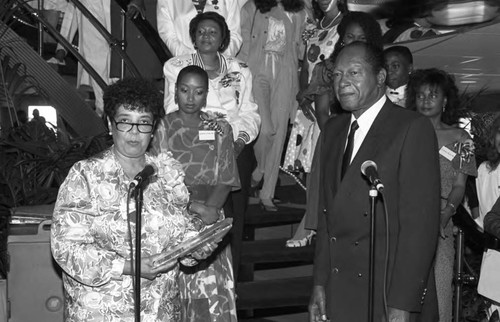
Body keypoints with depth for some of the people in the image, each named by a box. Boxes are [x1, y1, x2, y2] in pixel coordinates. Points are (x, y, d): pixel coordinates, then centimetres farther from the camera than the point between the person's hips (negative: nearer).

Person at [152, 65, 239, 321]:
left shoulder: (220, 129, 7)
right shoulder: (162, 128, 2)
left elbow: (225, 180, 2)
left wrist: (209, 208, -16)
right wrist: (192, 206, -15)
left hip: (209, 221, 1)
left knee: (213, 290, -2)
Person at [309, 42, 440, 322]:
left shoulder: (413, 128, -10)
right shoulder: (333, 129, 10)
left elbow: (420, 221, -15)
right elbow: (327, 211, 11)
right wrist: (320, 283, 6)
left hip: (384, 290, -5)